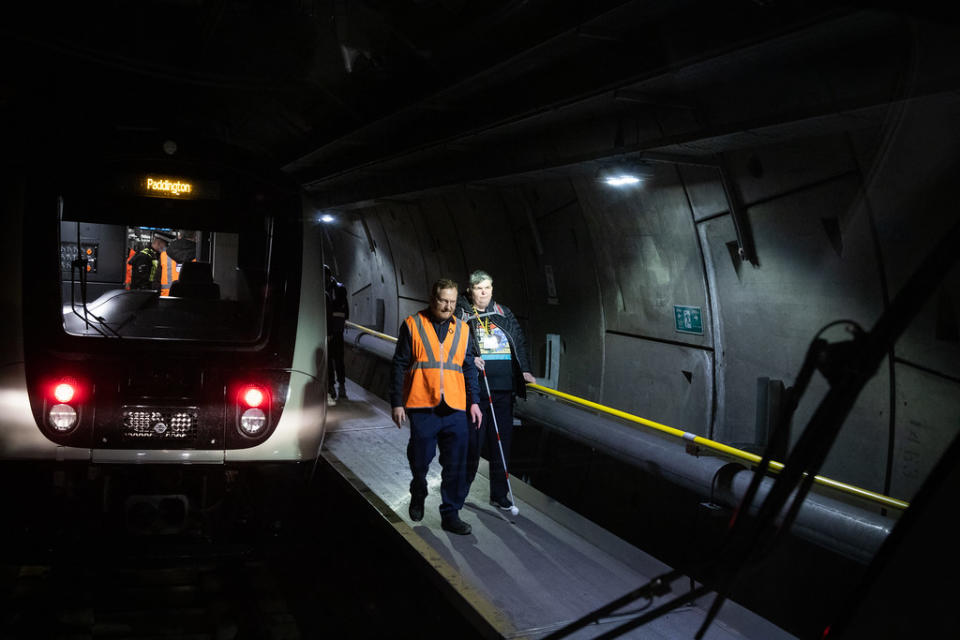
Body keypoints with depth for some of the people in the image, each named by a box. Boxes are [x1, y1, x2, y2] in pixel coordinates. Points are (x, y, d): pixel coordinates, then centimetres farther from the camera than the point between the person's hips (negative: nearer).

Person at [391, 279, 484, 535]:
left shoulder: (462, 329, 11)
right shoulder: (412, 325, 2)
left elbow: (469, 368, 17)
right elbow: (399, 366, 2)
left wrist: (473, 401, 9)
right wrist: (397, 403, -2)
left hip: (455, 409, 3)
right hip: (422, 408, -2)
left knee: (455, 466, 1)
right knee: (420, 460, 7)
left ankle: (451, 514, 11)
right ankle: (418, 498, 36)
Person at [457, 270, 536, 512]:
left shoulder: (504, 313, 14)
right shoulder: (461, 314, 4)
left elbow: (519, 341, 13)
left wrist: (525, 370, 2)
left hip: (504, 386, 3)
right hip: (474, 386, -3)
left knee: (502, 439, 5)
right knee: (473, 439, 0)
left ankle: (499, 494, 15)